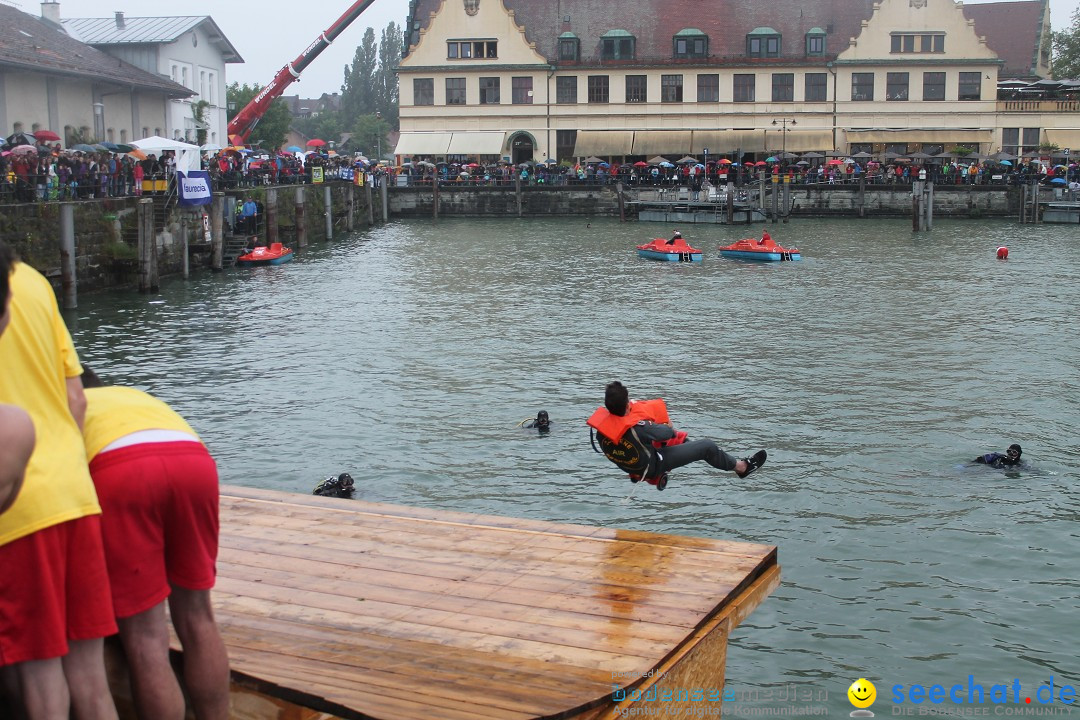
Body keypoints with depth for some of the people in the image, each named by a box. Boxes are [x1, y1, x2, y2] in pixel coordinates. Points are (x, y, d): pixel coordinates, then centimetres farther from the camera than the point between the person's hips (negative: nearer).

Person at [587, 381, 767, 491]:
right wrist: (667, 426, 0)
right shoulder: (636, 429, -42)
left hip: (628, 464, 7)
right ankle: (741, 467, 29)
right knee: (708, 446, 2)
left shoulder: (601, 418, -25)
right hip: (651, 466, -7)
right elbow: (666, 433, -23)